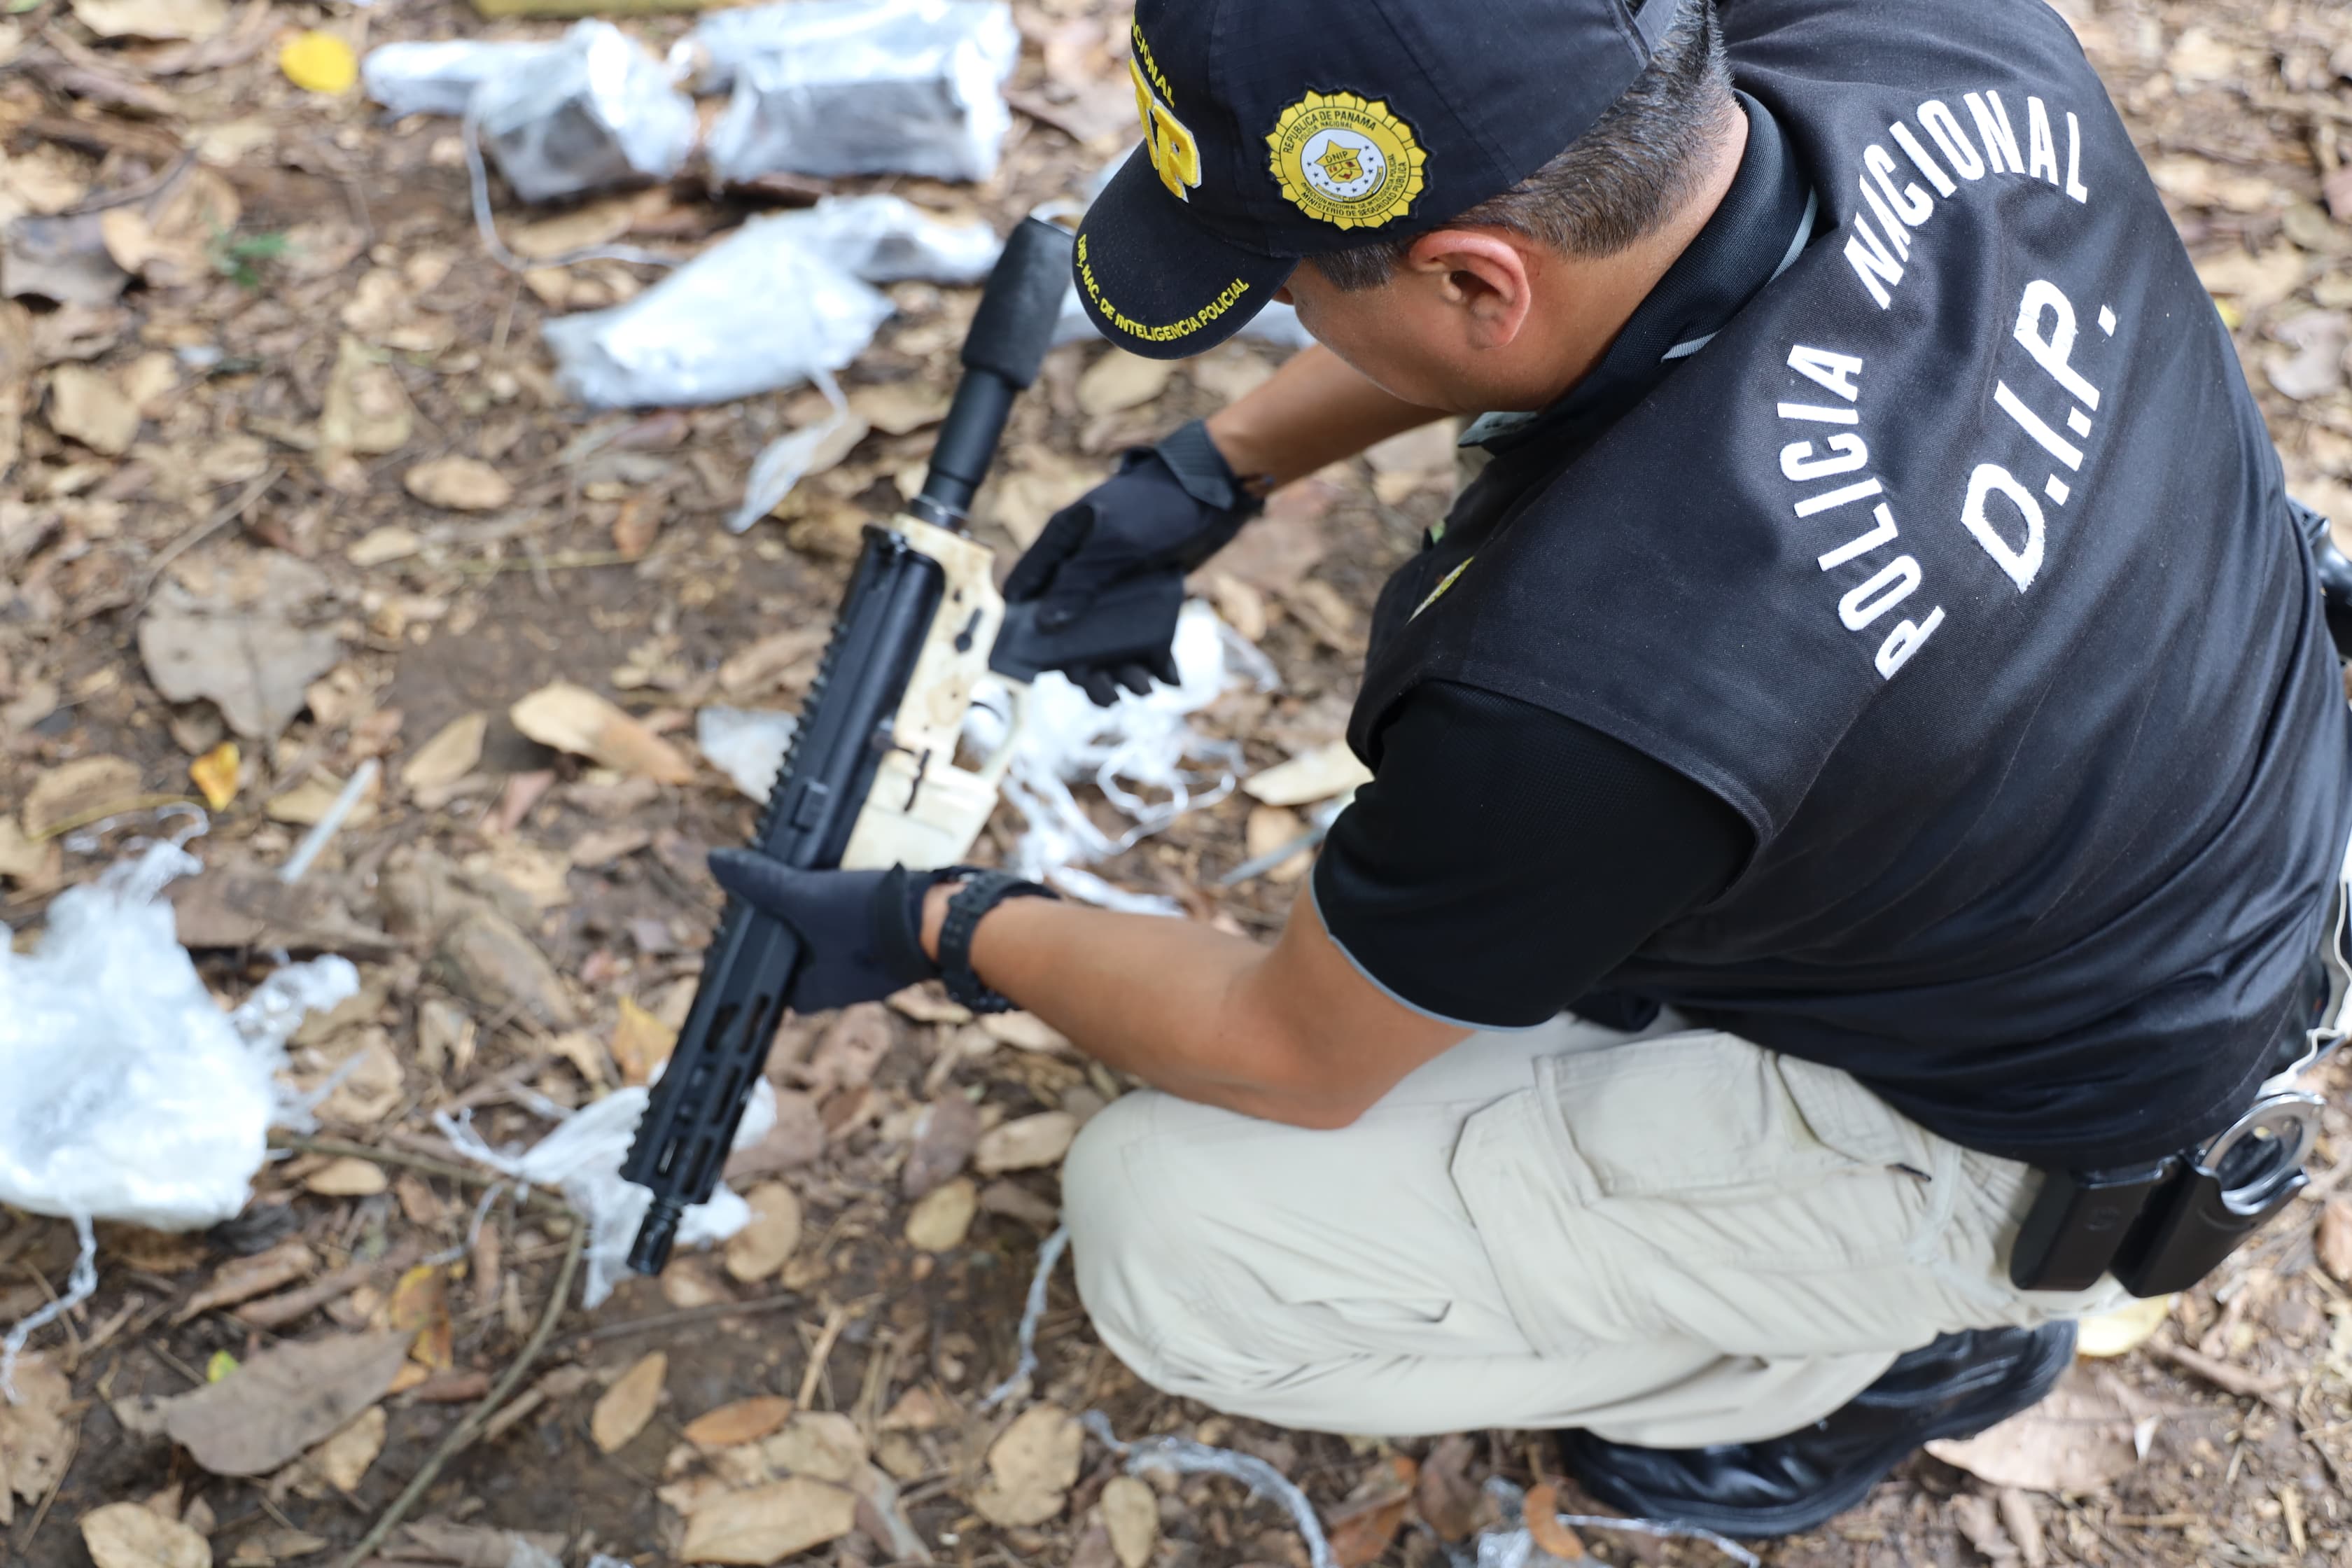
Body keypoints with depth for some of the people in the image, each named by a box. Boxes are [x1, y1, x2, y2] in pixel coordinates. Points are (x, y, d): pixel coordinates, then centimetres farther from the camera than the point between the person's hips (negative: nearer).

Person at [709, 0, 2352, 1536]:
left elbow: (1295, 1060, -17)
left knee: (1166, 1238, -5)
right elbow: (1573, 268, 3)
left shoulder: (1586, 686, -39)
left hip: (2012, 1145, -7)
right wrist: (1218, 468, 2)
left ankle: (1887, 1340, 10)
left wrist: (952, 930, -1)